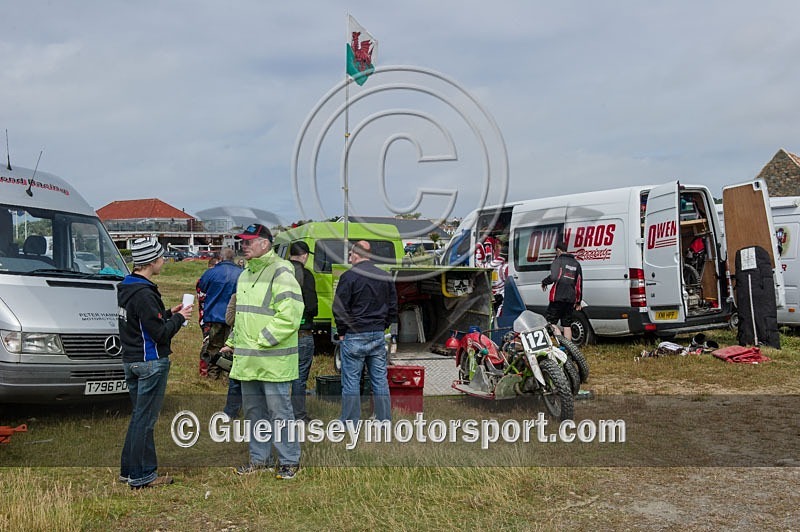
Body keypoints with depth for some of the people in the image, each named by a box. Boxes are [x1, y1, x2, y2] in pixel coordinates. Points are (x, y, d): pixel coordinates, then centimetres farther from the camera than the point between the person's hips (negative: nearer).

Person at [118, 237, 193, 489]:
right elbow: (159, 333, -20)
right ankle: (141, 475, 7)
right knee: (145, 419, -1)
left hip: (131, 360, 10)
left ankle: (129, 468, 27)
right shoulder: (144, 293, -21)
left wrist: (169, 314, 9)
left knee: (138, 416, 19)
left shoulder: (126, 287, 10)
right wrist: (179, 317, -6)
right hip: (151, 362, -10)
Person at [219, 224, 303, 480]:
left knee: (279, 412, 0)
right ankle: (260, 459, 29)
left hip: (273, 361, -9)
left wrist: (262, 341, -17)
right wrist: (233, 342, 16)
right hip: (247, 360, 9)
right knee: (253, 411, 16)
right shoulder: (245, 275, 17)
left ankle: (289, 460, 13)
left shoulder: (280, 272, -12)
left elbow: (289, 315, -20)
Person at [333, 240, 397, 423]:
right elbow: (393, 307, 14)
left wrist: (342, 332, 1)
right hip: (378, 336, 5)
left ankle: (350, 424, 4)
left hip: (354, 337, -5)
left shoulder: (349, 276, -9)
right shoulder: (385, 277, 9)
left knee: (351, 382, 1)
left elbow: (339, 308, -10)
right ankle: (385, 420, 14)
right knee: (380, 381, 10)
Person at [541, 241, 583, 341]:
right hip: (571, 299, 6)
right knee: (567, 325, 10)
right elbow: (579, 284, 17)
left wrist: (544, 282, 1)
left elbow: (554, 277, -20)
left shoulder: (558, 260, -3)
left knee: (550, 323, -5)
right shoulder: (576, 263, 18)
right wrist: (578, 302, 20)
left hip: (558, 297, -6)